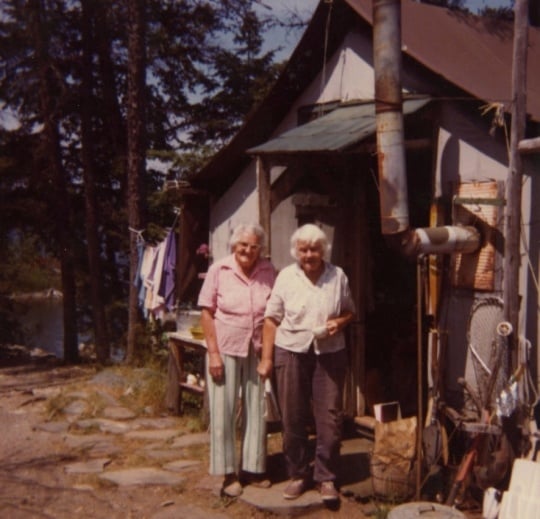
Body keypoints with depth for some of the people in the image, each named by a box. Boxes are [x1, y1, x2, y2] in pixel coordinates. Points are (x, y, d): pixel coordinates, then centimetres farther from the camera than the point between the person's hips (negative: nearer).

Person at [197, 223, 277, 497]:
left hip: (257, 351, 2)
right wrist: (213, 353, -10)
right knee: (224, 411, 4)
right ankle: (229, 474, 15)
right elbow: (207, 313, -6)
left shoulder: (269, 272, -2)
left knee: (256, 410, 9)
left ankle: (253, 468, 23)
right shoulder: (218, 270, -7)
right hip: (226, 349, -2)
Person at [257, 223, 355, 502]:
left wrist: (339, 322, -11)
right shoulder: (286, 276, 0)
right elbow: (272, 319, 1)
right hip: (291, 351, 0)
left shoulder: (338, 276, 2)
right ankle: (298, 474, 21)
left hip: (329, 354, 0)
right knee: (292, 418, 6)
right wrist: (266, 357, -3)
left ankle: (326, 477, 14)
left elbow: (349, 311, 12)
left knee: (329, 418, 0)